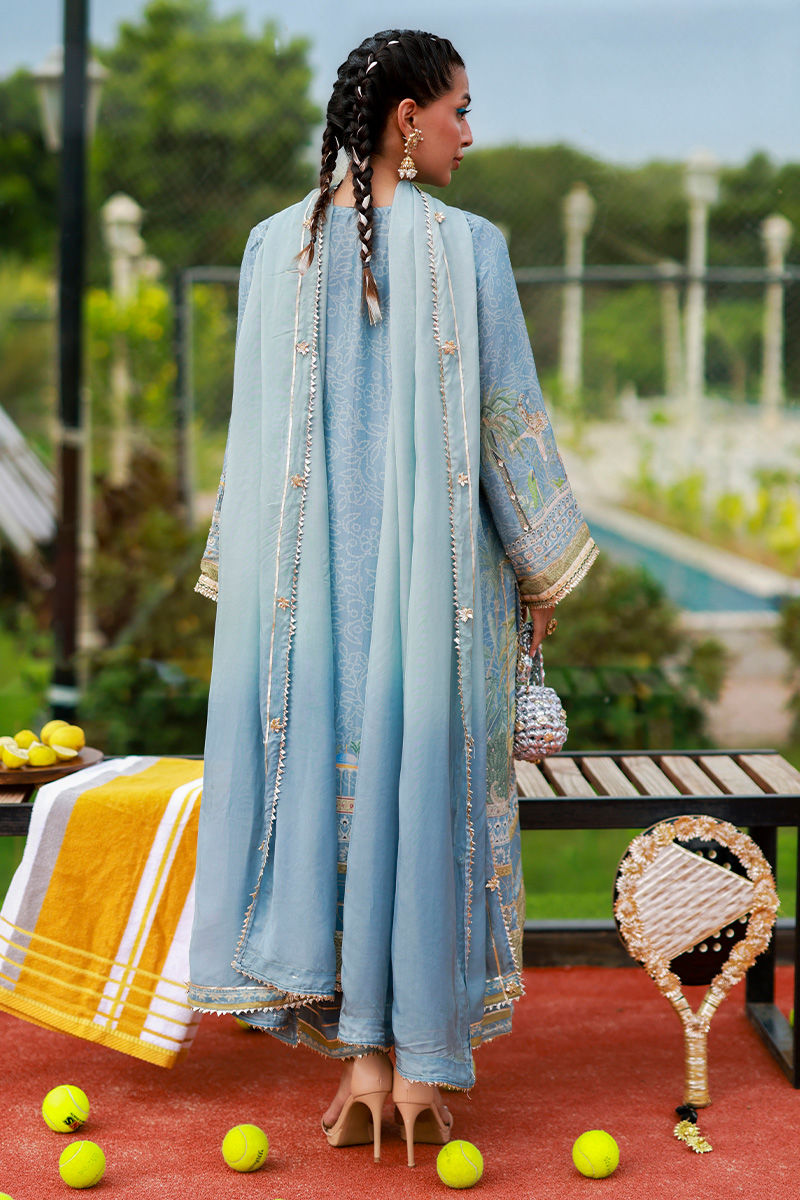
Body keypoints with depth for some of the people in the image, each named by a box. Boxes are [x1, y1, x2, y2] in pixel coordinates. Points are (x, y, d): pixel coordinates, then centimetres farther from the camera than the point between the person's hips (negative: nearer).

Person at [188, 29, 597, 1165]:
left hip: (311, 565, 3)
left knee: (329, 778, 8)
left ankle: (363, 1061, 7)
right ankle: (422, 1063, 11)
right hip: (438, 565, -2)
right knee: (428, 789, 5)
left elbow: (254, 427, 5)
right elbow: (509, 420, -6)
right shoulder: (469, 246, -8)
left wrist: (245, 575, 13)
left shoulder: (278, 245, 2)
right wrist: (544, 565, 5)